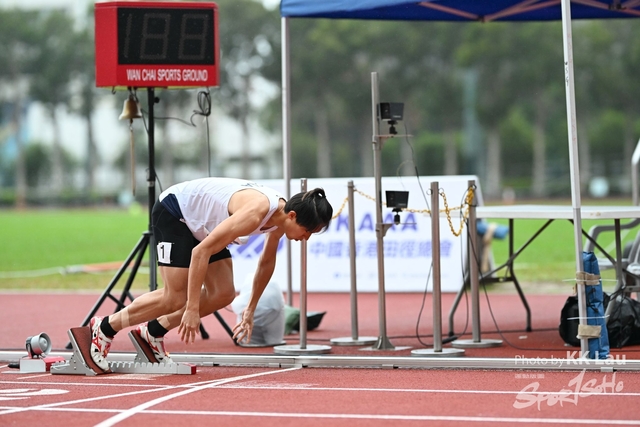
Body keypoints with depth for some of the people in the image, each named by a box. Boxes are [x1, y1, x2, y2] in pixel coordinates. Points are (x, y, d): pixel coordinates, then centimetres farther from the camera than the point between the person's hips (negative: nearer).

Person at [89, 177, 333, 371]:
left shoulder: (282, 213, -10)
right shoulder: (256, 212, -37)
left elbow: (266, 263, 10)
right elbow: (201, 251, -36)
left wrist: (250, 310, 15)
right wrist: (192, 309, -34)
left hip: (201, 224, 9)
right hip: (172, 213, -9)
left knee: (223, 295, -2)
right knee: (176, 298, -12)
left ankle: (152, 332, 10)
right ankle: (103, 328, 2)